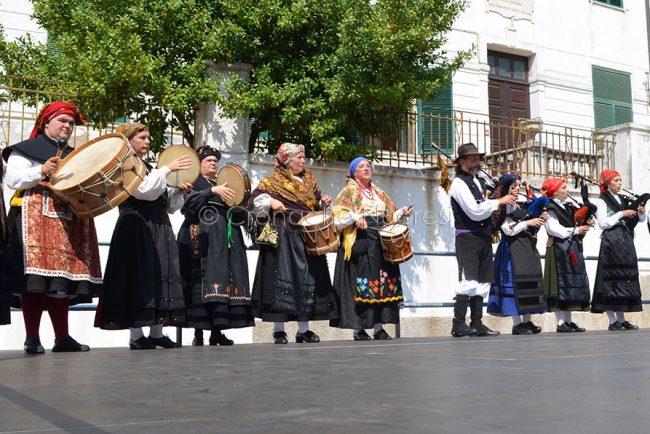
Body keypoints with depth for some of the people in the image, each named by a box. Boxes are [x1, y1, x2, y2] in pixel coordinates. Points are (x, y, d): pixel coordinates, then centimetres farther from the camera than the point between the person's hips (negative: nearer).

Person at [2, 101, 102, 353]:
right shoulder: (27, 149, 7)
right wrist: (41, 172, -15)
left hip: (67, 224, 6)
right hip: (34, 220, -5)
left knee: (61, 279, 2)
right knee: (35, 279, -12)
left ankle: (62, 338, 4)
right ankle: (32, 339, -10)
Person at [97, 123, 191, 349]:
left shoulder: (150, 169, 21)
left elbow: (168, 205, 20)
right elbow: (145, 190, -18)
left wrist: (178, 191, 2)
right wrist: (167, 169, -14)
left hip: (158, 229, 8)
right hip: (136, 229, -8)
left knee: (161, 276, 3)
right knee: (139, 277, -9)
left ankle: (156, 333, 7)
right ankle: (136, 335, -6)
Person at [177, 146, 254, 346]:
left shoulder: (222, 184, 27)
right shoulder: (194, 182, 9)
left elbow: (238, 216, 27)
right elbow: (189, 202, -12)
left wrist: (238, 207, 5)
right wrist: (212, 191, -21)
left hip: (225, 239, 6)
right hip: (203, 238, -6)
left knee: (224, 280, -2)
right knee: (203, 280, -14)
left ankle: (217, 331, 0)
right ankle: (198, 333, -15)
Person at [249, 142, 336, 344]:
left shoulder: (308, 179, 16)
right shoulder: (273, 180, 0)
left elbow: (316, 204, 22)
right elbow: (255, 198, -7)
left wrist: (323, 202, 2)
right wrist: (270, 201, -23)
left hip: (307, 236, 6)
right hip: (283, 236, -5)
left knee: (307, 277, 5)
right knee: (282, 277, -7)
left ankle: (304, 330, 13)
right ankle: (279, 330, 0)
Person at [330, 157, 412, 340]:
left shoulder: (379, 193, 22)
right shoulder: (349, 191, 5)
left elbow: (390, 215, 21)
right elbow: (338, 214, -6)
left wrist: (402, 212, 2)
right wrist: (355, 217, -21)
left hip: (382, 243, 6)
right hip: (360, 242, -5)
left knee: (383, 282, 0)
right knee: (360, 283, -8)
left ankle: (378, 327, 5)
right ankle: (357, 329, -3)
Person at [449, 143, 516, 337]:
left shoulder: (479, 181, 19)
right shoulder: (459, 183, -7)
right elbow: (475, 212, -16)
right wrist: (499, 202, -12)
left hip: (484, 238, 9)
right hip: (467, 237, -9)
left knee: (482, 283, 9)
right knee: (468, 282, -14)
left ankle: (477, 324, 14)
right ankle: (458, 325, -11)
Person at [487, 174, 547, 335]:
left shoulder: (521, 206, 18)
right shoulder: (502, 207, -2)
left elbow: (530, 231, 22)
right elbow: (508, 230, -11)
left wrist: (539, 221, 6)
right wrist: (527, 223, -11)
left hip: (528, 248, 8)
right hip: (512, 248, -7)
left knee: (528, 284, 4)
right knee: (515, 283, -10)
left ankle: (527, 321, 8)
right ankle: (517, 324, -8)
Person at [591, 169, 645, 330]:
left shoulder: (625, 201, 17)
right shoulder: (602, 201, 0)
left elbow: (640, 219, 16)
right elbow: (603, 223, -11)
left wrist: (641, 212, -5)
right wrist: (621, 214, -13)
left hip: (626, 243, 6)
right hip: (611, 244, -6)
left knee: (626, 279, 4)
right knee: (612, 280, -7)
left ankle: (622, 320, 8)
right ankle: (613, 321, -5)